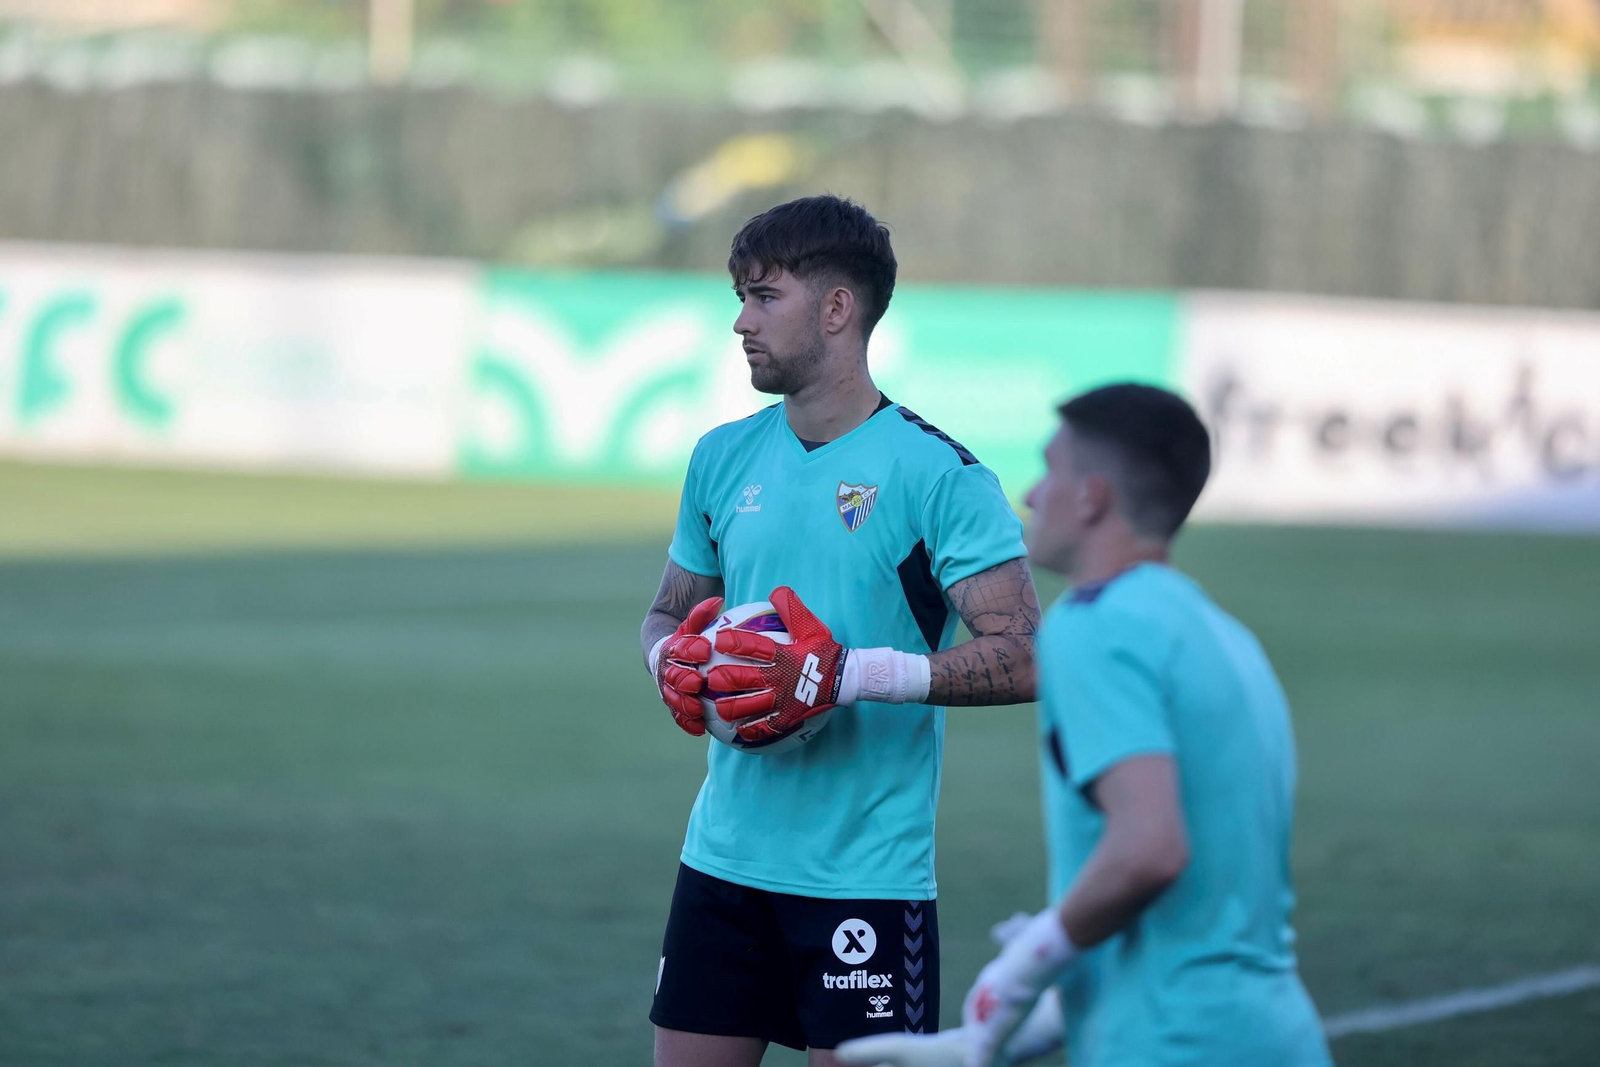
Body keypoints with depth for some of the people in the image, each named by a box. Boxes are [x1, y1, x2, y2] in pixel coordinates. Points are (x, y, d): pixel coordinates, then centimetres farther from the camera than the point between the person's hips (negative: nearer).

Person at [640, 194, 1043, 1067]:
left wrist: (851, 674, -23)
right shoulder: (724, 457, 9)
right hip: (724, 860, 6)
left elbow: (1021, 659, -15)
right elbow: (671, 612, 23)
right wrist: (673, 659, -1)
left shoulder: (935, 472, -10)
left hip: (866, 880, -6)